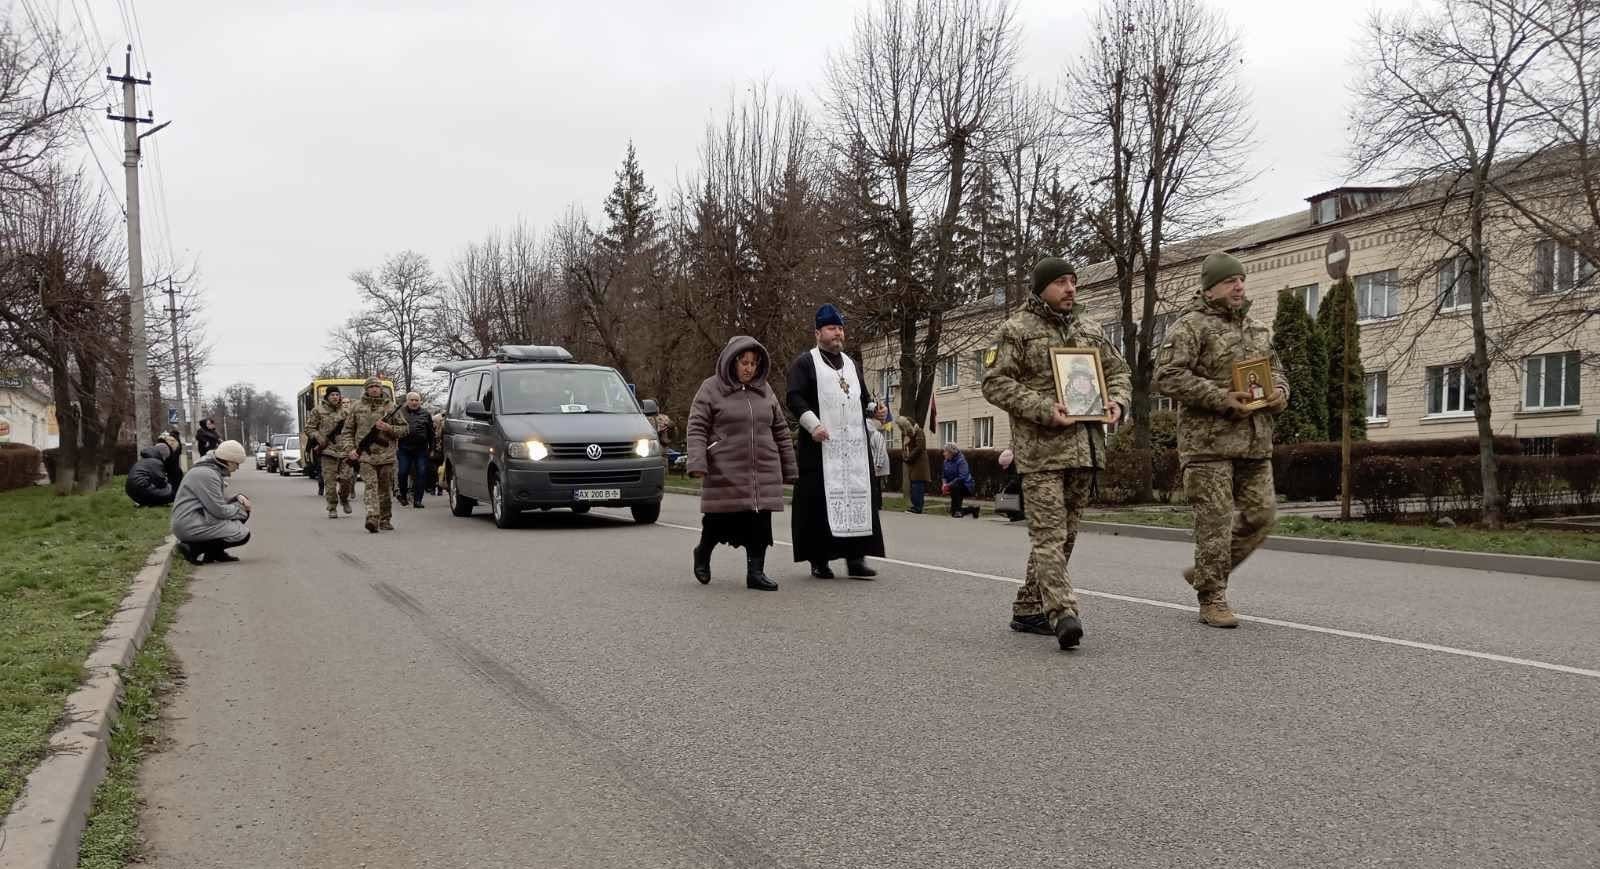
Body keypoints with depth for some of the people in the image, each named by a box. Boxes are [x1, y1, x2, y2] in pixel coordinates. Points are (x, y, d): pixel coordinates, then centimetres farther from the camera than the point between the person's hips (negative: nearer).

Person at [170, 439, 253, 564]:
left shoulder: (216, 471, 13)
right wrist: (239, 508, -4)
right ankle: (194, 548, -11)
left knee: (244, 514, 12)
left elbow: (220, 501, 21)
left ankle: (216, 552, 9)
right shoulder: (207, 474, -20)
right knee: (243, 535, -13)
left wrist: (237, 498, 3)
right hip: (191, 527, -11)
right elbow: (219, 510, -21)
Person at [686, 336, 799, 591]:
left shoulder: (764, 390, 14)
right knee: (720, 521, 1)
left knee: (760, 523, 0)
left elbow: (780, 431, 17)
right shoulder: (711, 389, 1)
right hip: (725, 472, -4)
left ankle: (756, 572, 9)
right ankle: (703, 553, 30)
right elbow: (696, 429, -4)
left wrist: (789, 468, 15)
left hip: (764, 473, 4)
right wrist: (697, 462, -18)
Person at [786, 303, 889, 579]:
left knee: (858, 497, 0)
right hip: (821, 445, -6)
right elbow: (794, 398, -7)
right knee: (820, 501, -6)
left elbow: (863, 399, 27)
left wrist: (876, 410, 5)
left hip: (854, 445, 6)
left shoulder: (851, 365, 23)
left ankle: (855, 557, 4)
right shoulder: (804, 363, 2)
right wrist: (813, 424, -20)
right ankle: (819, 560, 2)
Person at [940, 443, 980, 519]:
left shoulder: (961, 461, -20)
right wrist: (945, 484, -17)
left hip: (966, 487, -8)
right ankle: (973, 510, 29)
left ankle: (957, 510, -27)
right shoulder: (946, 461, 1)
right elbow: (945, 476, 5)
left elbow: (962, 477, -29)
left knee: (955, 487, -39)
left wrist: (949, 485, -31)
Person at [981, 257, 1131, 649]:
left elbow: (1118, 370, 25)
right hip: (1040, 448, -7)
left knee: (1064, 534, 11)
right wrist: (1043, 408, -18)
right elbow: (995, 383, -8)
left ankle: (1028, 609, 21)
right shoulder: (1017, 329, -2)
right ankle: (1063, 613, -20)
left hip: (1085, 447, 7)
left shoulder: (1087, 329, 17)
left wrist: (1117, 400, 2)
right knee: (1050, 534, -13)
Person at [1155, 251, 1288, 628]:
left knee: (1260, 513, 7)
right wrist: (1220, 398, -19)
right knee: (1215, 520, -5)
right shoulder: (1190, 327, -5)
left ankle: (1204, 573, 24)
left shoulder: (1257, 329, 20)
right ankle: (1212, 600, 6)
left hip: (1255, 441, 7)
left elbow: (1275, 369, 30)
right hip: (1208, 440, -7)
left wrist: (1279, 392, 5)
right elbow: (1167, 375, -15)